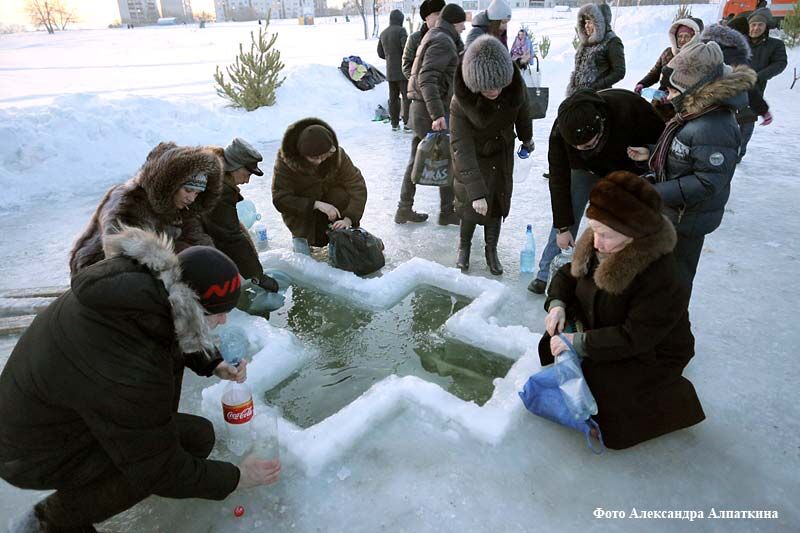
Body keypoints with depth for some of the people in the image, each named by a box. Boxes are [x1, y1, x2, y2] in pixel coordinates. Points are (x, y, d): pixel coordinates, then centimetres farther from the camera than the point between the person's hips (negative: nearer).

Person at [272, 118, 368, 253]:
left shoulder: (337, 154, -23)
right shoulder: (285, 160, -27)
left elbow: (357, 186, -25)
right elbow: (280, 199, -28)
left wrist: (349, 218, -39)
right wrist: (316, 204, -39)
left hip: (329, 200, 2)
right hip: (300, 209, -2)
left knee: (343, 195, -30)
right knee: (320, 240, -28)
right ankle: (301, 234, 7)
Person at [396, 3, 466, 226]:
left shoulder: (433, 36, 17)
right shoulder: (442, 41, -13)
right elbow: (427, 79, -25)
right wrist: (438, 114, -30)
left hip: (421, 108, 10)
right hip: (432, 112, -10)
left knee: (417, 160, 13)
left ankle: (404, 209, 19)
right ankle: (447, 212, 11)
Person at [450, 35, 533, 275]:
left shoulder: (514, 85, -26)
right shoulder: (460, 102, -35)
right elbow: (462, 150, -35)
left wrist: (527, 138, 16)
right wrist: (476, 192, -37)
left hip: (502, 152, 3)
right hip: (473, 158, -3)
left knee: (498, 201, 8)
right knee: (470, 204, -2)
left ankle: (491, 250, 28)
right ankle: (464, 246, 28)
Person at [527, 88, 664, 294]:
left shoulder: (630, 108, -42)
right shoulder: (560, 133, -36)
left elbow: (661, 138, -20)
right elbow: (559, 181, -26)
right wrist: (563, 226, -23)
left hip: (627, 169, 0)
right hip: (585, 169, 1)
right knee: (566, 215, -4)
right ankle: (546, 275, 8)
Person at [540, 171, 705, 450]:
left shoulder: (661, 279, -34)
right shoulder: (596, 246, -12)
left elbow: (634, 338, -33)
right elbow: (568, 274, 3)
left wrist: (578, 342, -33)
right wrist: (557, 304, -17)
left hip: (650, 356, -7)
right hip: (602, 332, 7)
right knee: (551, 345, -4)